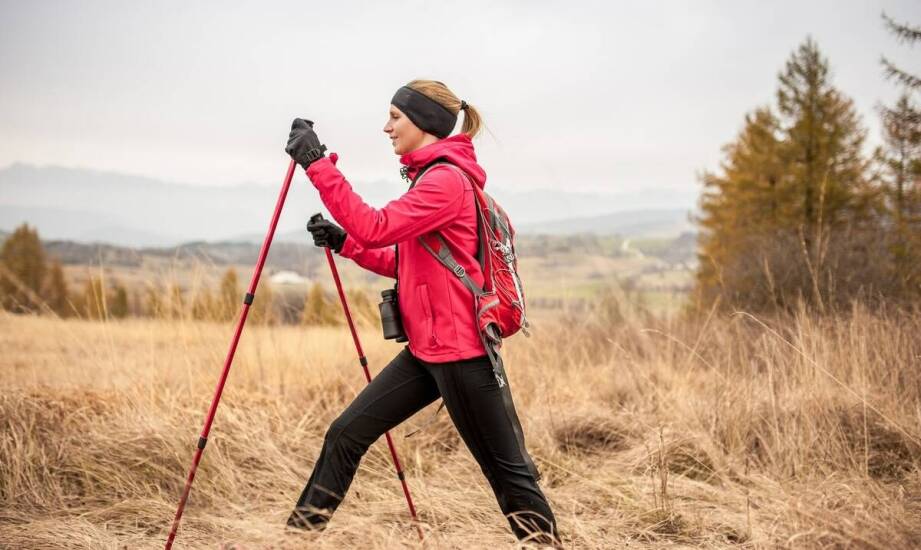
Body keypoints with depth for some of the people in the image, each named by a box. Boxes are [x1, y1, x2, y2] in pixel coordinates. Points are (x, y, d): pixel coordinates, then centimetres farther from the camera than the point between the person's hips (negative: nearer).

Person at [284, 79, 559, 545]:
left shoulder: (447, 179, -15)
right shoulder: (429, 176, 16)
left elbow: (376, 229, -25)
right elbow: (402, 261, 21)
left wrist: (318, 164, -23)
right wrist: (343, 242, 9)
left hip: (459, 349, -9)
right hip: (424, 348, 9)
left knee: (507, 468, 0)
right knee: (345, 434, 7)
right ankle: (302, 528, 16)